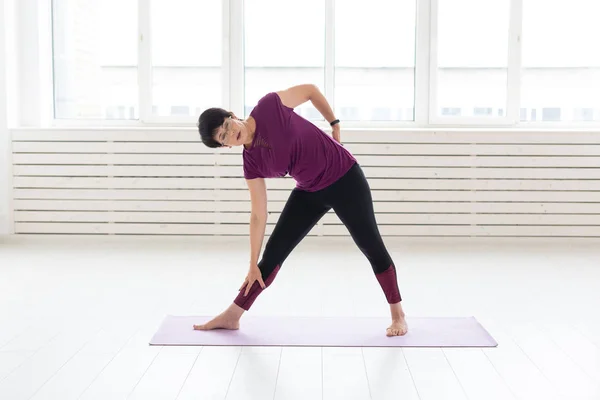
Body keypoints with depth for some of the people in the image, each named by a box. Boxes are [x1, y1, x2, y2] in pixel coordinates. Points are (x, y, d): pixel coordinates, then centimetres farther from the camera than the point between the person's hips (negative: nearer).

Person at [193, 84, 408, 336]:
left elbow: (310, 90, -3)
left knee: (372, 247, 3)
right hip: (310, 193, 3)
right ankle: (231, 316, 13)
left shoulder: (269, 106, -20)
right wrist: (253, 264, -3)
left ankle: (398, 315, 20)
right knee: (273, 252, 2)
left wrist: (334, 124, 0)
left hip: (345, 178, -3)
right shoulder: (252, 162, -10)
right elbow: (259, 215, -5)